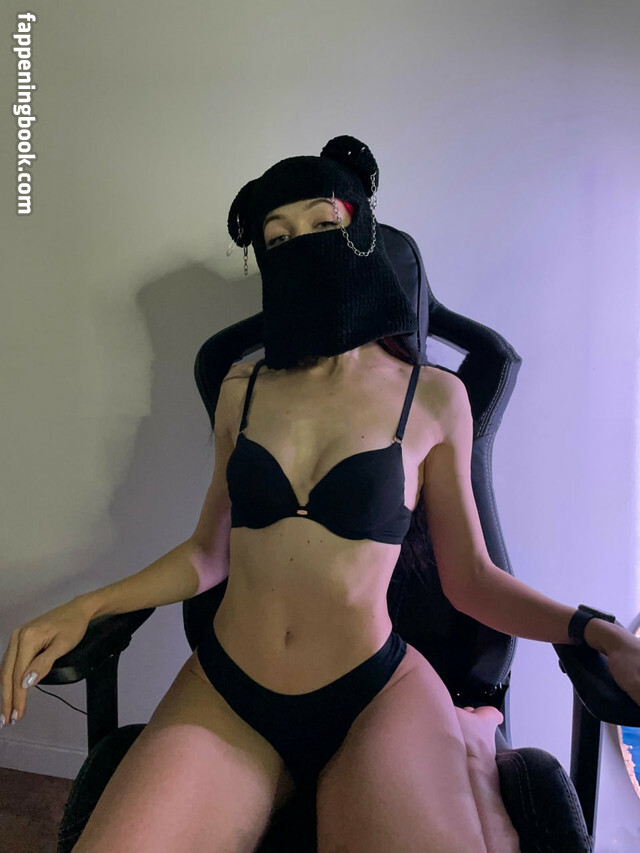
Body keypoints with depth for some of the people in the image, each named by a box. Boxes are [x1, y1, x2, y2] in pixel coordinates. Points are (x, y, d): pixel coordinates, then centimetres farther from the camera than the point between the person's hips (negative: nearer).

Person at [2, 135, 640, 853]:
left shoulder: (433, 397, -3)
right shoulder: (242, 389, 4)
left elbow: (468, 576, 1)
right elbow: (208, 553, 10)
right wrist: (84, 608, 0)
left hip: (377, 697, -2)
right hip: (224, 694, 3)